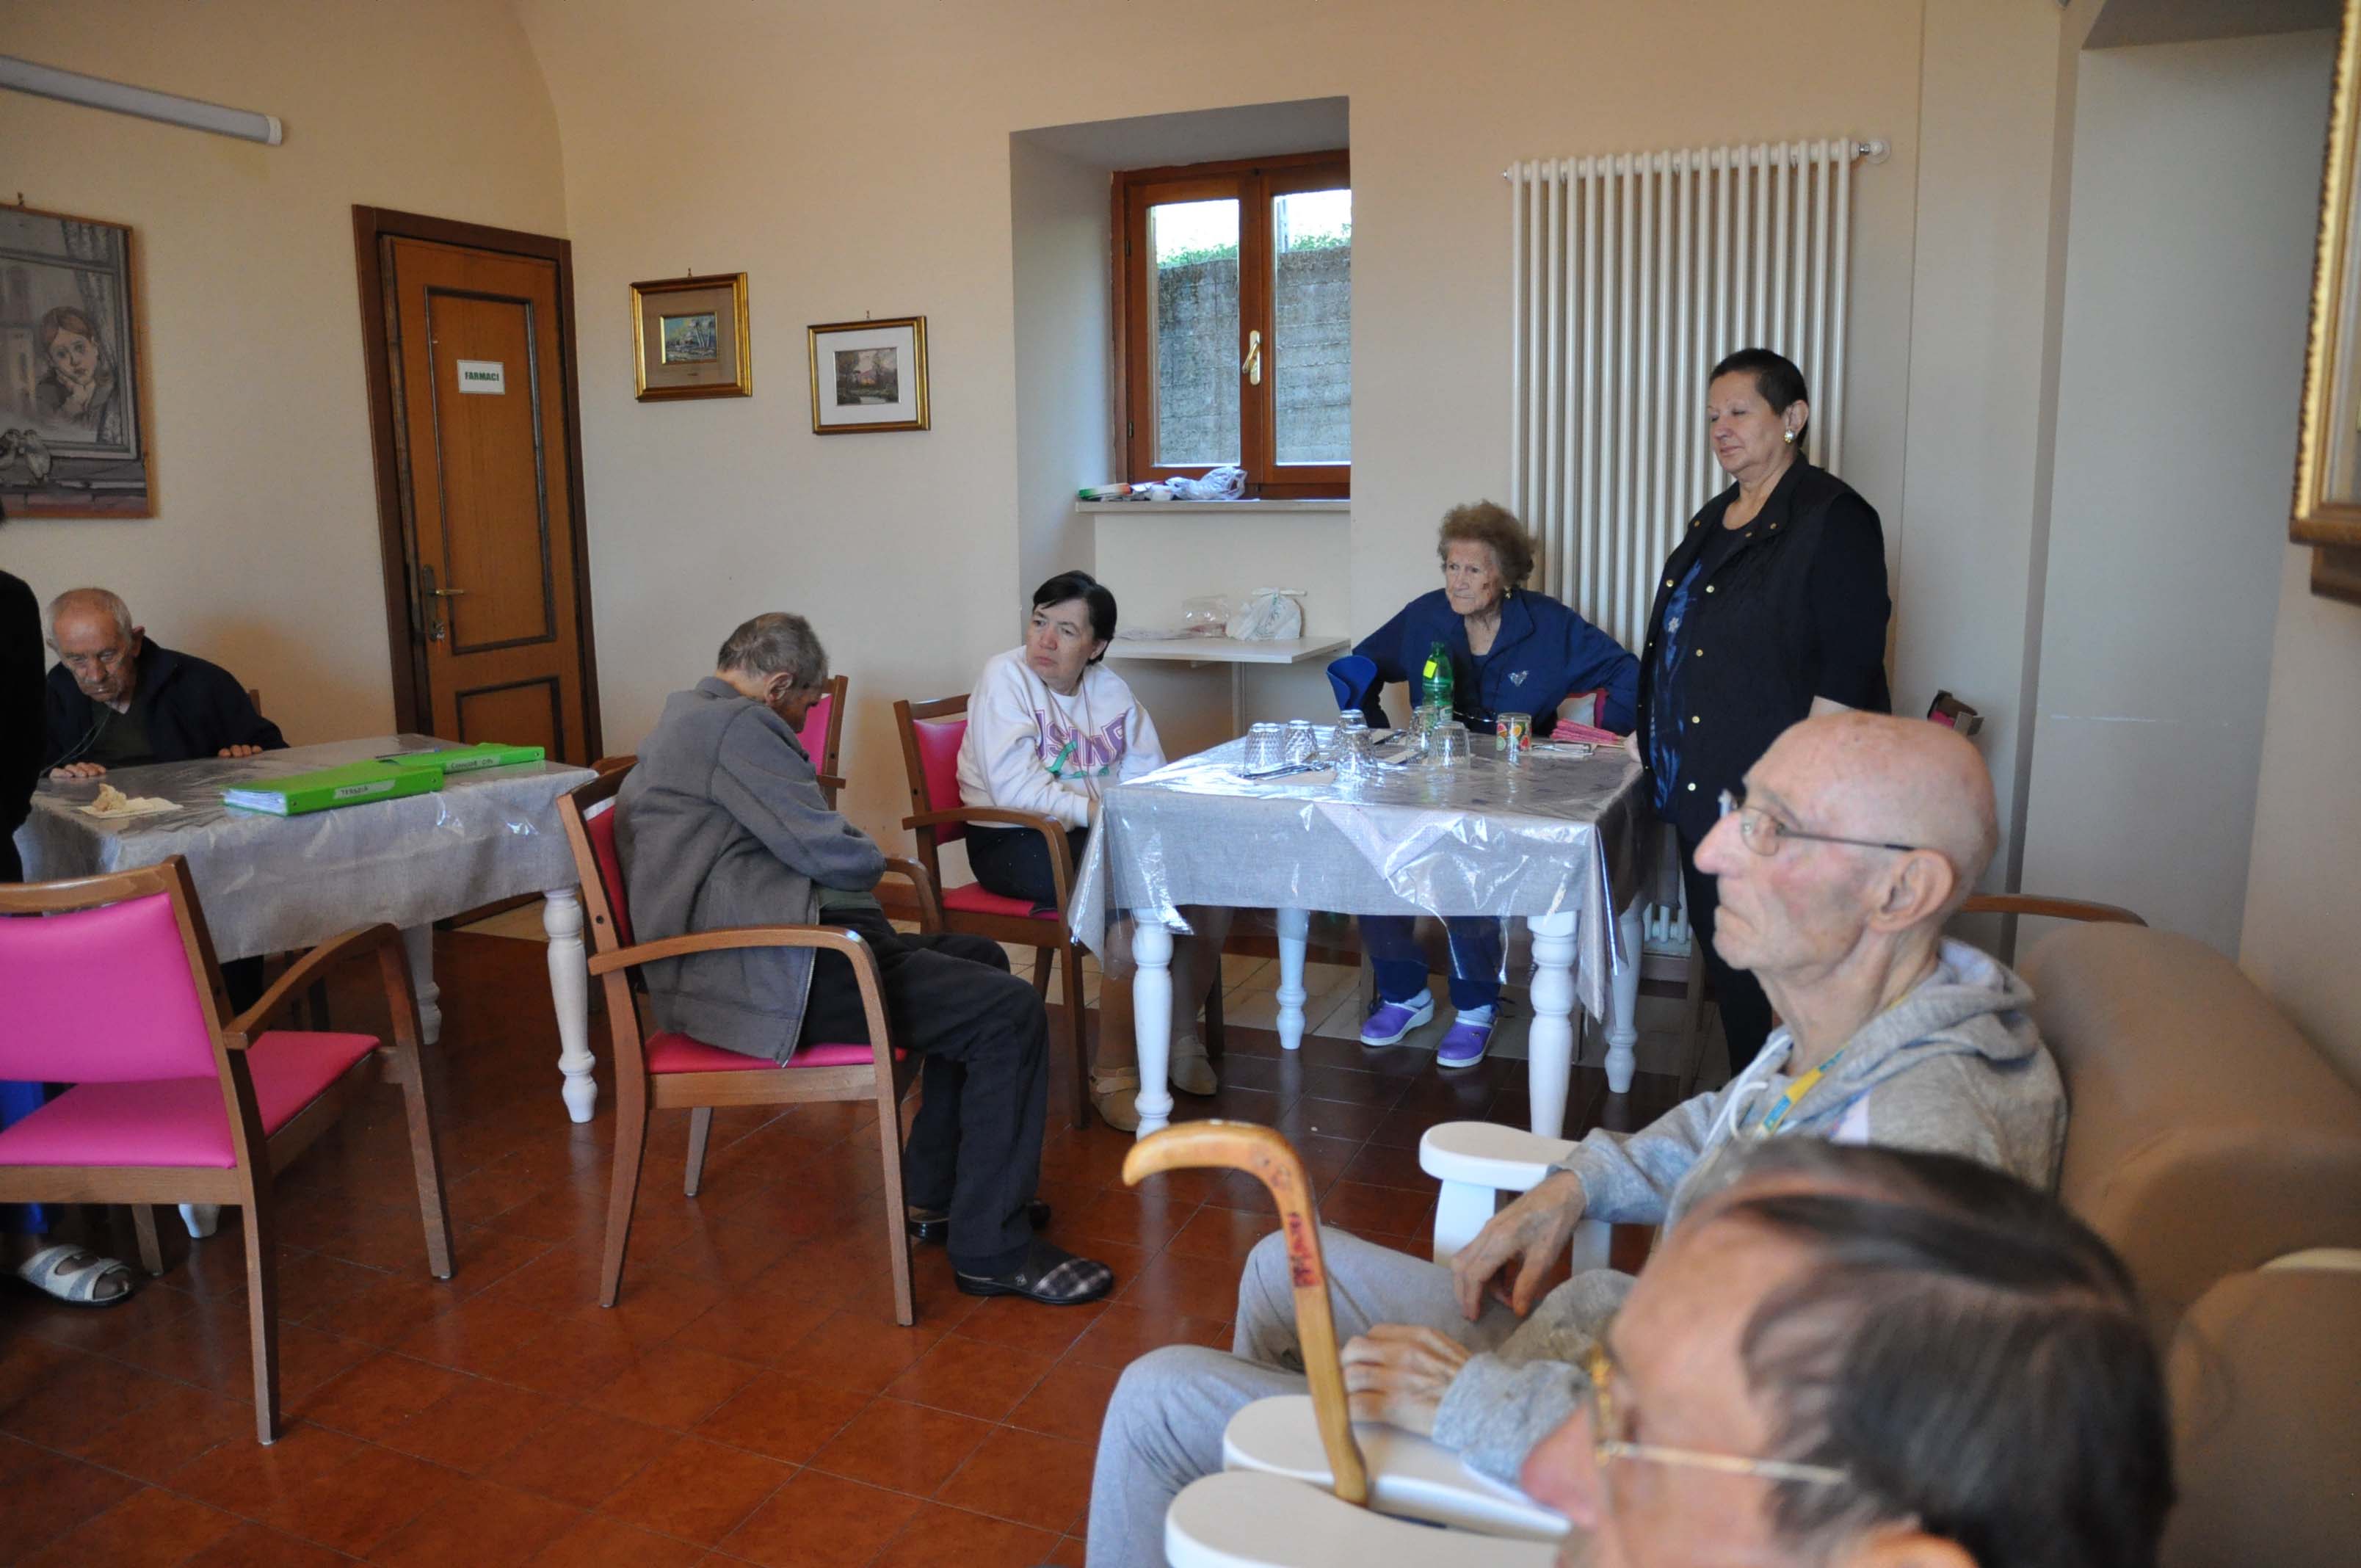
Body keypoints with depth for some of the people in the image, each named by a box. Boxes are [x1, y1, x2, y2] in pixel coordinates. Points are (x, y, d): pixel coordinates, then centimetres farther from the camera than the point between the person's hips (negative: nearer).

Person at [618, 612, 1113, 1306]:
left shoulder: (686, 718, 22)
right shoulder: (735, 725, -13)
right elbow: (829, 853, -16)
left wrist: (850, 855, 10)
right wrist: (872, 857, 6)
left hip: (746, 960, 12)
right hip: (765, 978, -12)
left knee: (979, 962, 22)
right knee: (1011, 1014, -16)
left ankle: (933, 1193, 25)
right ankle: (992, 1250, -7)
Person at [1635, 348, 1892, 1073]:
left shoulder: (1833, 518, -10)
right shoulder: (1714, 521, 16)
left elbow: (1846, 670, -15)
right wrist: (1648, 728, 19)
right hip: (1701, 782, 9)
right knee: (1720, 946, 15)